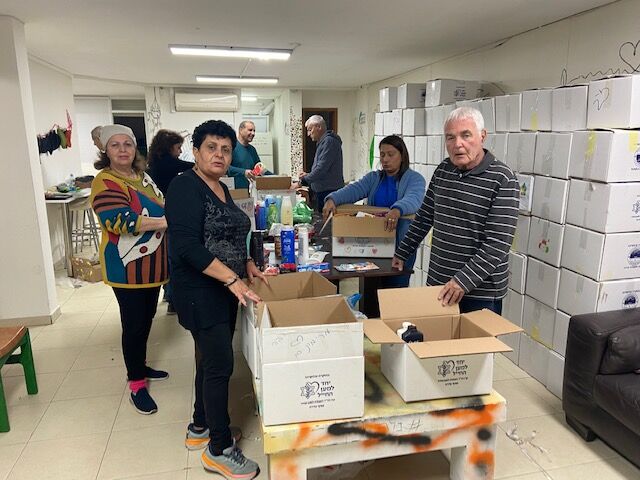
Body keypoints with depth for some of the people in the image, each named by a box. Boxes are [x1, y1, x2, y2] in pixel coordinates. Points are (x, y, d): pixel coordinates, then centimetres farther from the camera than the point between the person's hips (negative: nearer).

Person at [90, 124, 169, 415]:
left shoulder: (142, 177, 9)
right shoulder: (105, 183, -16)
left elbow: (161, 207, 23)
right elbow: (123, 221, -29)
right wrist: (168, 222, -30)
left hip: (152, 263, 8)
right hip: (128, 267, -8)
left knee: (147, 318, 19)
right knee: (134, 324, 2)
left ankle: (139, 367, 38)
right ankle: (137, 386, 16)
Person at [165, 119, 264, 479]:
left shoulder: (221, 189, 12)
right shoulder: (186, 187, -15)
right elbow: (189, 246, -24)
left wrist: (248, 265, 8)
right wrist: (232, 279, -27)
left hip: (224, 290, 9)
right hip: (200, 292, -9)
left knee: (211, 360, 17)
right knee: (220, 364, -4)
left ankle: (200, 428, 34)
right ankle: (219, 450, 12)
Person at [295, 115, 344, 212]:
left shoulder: (329, 141, -14)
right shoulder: (323, 142, 20)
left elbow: (322, 168, -22)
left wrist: (303, 181, -17)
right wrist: (308, 175, 12)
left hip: (329, 191, -10)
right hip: (323, 191, 10)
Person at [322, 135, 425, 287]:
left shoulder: (414, 179, -2)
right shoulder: (373, 178, 11)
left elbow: (413, 199, -24)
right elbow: (353, 190, -6)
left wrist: (397, 210, -46)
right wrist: (332, 199, -27)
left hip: (402, 246, -4)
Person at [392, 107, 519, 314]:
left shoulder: (502, 180, -14)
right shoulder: (443, 170, 4)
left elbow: (498, 243, -19)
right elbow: (425, 216, 15)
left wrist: (464, 280, -25)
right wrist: (402, 252, 17)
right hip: (437, 284, 5)